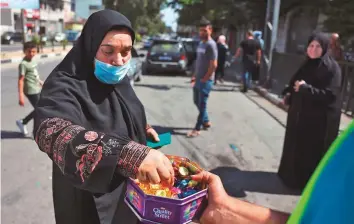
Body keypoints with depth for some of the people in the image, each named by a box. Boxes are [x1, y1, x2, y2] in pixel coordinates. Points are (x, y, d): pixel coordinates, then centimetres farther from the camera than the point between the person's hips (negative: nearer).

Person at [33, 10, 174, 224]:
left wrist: (143, 129, -1)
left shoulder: (119, 80, -3)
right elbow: (54, 133, -48)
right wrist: (128, 154, -62)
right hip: (91, 199, -6)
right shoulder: (65, 86, -27)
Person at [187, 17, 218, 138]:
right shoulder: (201, 43, 12)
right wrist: (194, 76, 11)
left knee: (202, 105, 0)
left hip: (206, 81, -9)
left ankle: (197, 129, 8)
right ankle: (206, 121, 34)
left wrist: (204, 79, -15)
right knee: (197, 102, 17)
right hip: (198, 79, 9)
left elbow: (214, 65, -19)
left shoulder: (211, 45, -15)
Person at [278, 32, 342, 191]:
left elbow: (330, 95, -21)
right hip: (300, 114, 7)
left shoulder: (332, 68, -14)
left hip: (319, 118, -7)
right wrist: (289, 94, 0)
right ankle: (293, 175, 36)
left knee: (313, 151, 3)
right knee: (295, 146, 17)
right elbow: (294, 82, 19)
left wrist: (305, 88, -24)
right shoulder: (308, 64, 8)